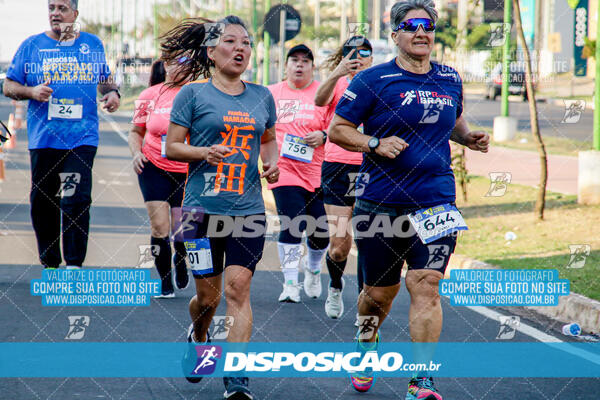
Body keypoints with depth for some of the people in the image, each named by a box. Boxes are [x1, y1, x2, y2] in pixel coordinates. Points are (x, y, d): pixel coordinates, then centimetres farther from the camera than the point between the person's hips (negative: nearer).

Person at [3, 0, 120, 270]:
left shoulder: (92, 44, 10)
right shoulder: (32, 45, 7)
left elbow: (104, 79, 25)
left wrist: (112, 93, 4)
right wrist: (31, 91, -11)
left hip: (82, 138, -1)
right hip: (43, 138, 1)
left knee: (77, 200, -13)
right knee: (42, 202, 6)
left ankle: (74, 266, -8)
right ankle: (50, 265, 18)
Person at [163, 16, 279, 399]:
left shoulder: (261, 96, 11)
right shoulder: (193, 94, 0)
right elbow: (172, 147, 1)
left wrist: (271, 162, 4)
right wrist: (204, 152, -17)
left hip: (249, 209, 2)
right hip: (203, 208, -2)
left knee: (238, 289, -9)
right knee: (208, 296, 4)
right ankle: (198, 338, 39)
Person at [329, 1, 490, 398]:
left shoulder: (450, 79, 9)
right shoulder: (373, 80, -4)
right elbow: (338, 129, -1)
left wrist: (469, 137, 6)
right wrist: (376, 143, -17)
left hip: (435, 202, 2)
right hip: (381, 202, -2)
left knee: (426, 286, -11)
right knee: (380, 292, 10)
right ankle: (367, 350, 41)